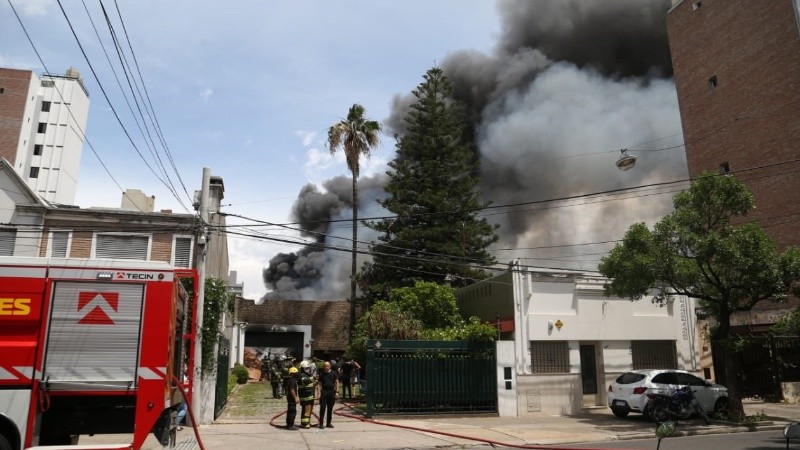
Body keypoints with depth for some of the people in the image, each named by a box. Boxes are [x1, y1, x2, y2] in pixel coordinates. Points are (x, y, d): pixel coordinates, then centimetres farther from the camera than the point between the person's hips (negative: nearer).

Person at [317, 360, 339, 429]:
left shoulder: (334, 373, 4)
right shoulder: (321, 374, 4)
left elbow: (337, 382, 5)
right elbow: (320, 384, 4)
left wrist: (337, 391, -3)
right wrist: (319, 393, -5)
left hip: (332, 392, 1)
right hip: (324, 392, -1)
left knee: (330, 408, 7)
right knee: (322, 408, -5)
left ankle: (328, 423, 16)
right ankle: (321, 423, -1)